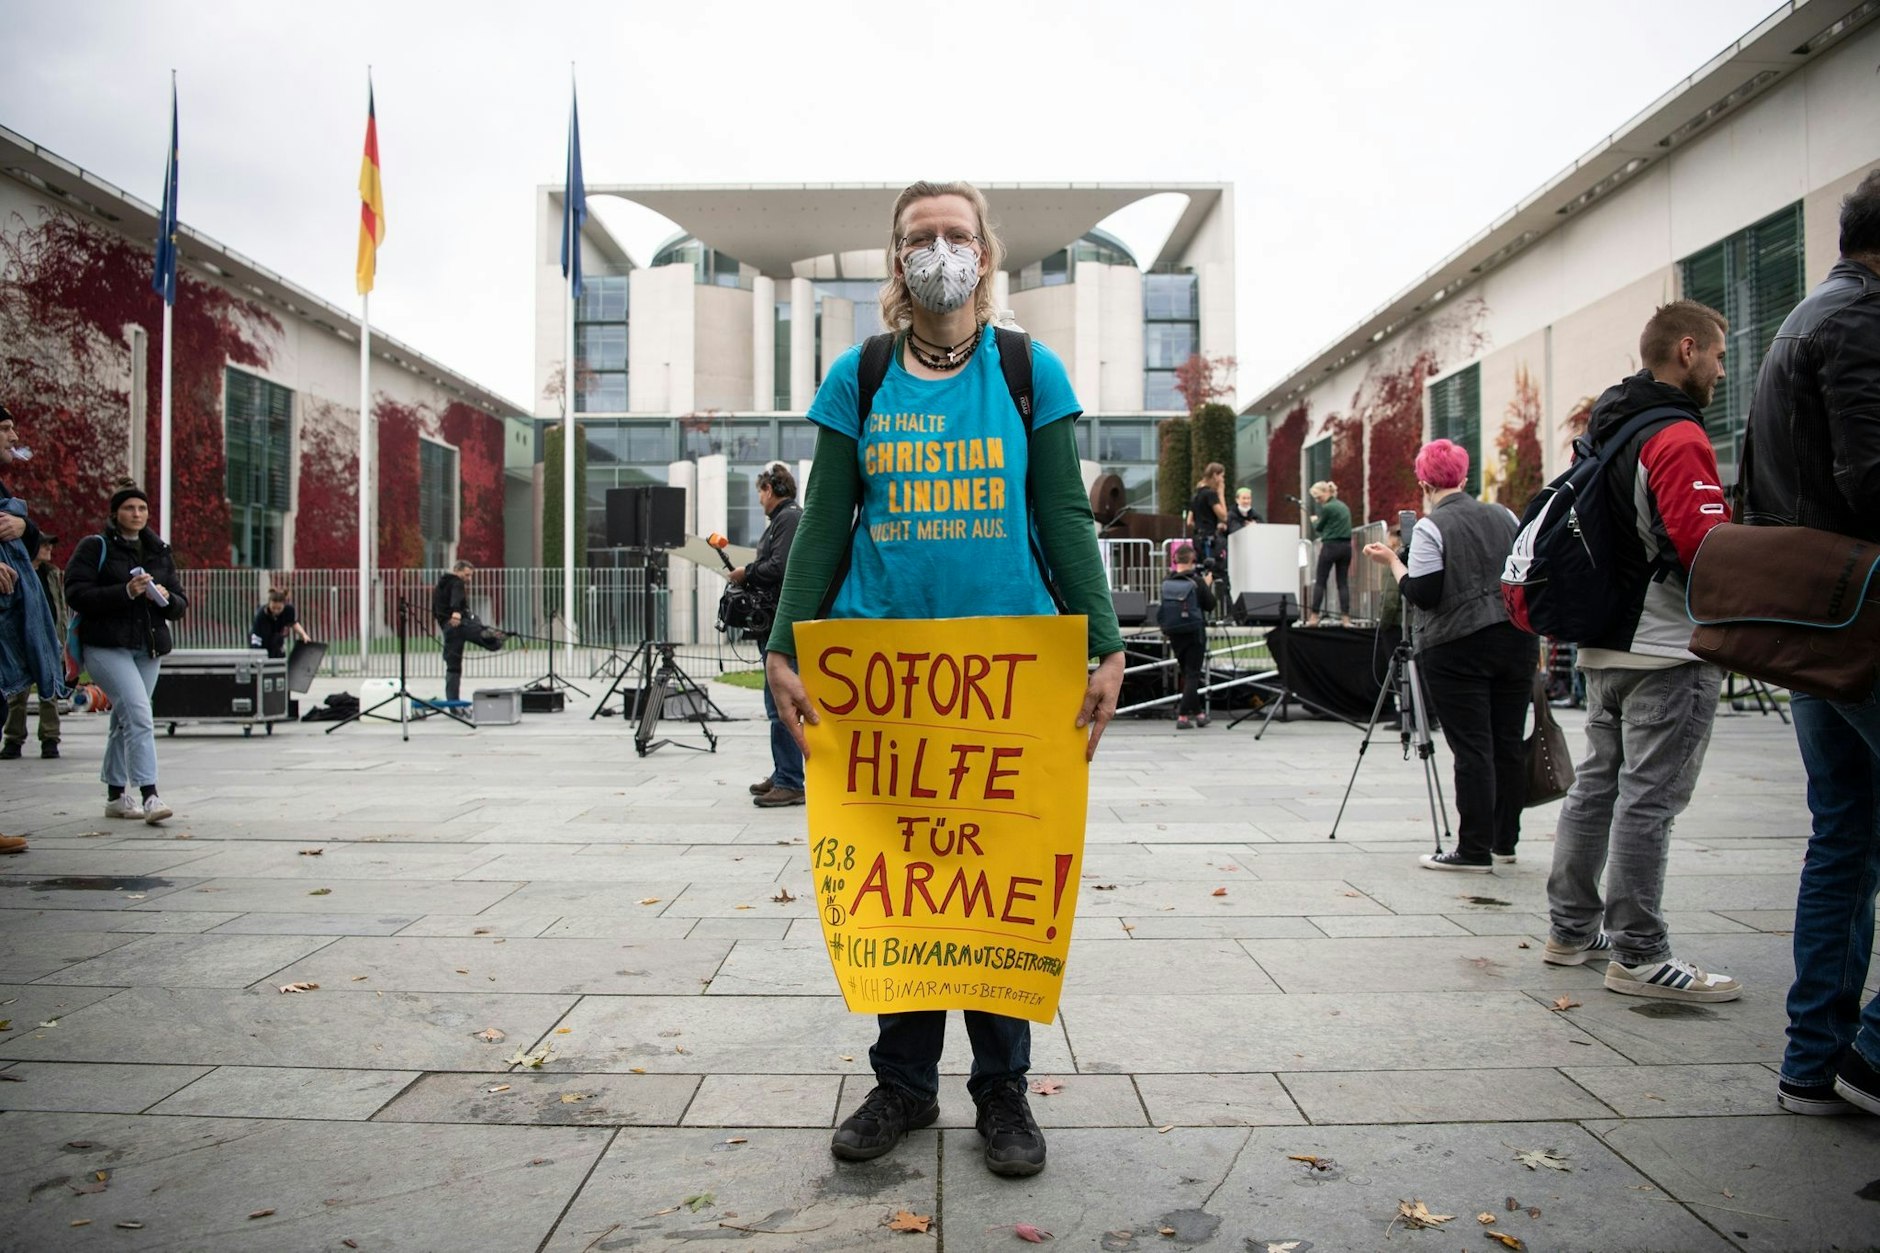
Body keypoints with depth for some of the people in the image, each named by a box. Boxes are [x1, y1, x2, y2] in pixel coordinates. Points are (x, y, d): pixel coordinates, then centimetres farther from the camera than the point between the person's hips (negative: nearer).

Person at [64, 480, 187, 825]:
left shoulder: (159, 550, 15)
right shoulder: (95, 547, 0)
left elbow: (180, 604, 14)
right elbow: (77, 594, -11)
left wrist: (166, 598, -8)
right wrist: (126, 592, -21)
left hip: (149, 647, 6)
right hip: (107, 646, -6)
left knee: (124, 720, 13)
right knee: (139, 715, -19)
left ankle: (116, 796, 23)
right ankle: (149, 796, -23)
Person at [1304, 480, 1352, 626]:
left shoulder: (1327, 507, -11)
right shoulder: (1344, 506, 14)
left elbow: (1318, 528, 0)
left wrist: (1314, 520, 20)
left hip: (1331, 546, -7)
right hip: (1346, 546, 7)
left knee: (1319, 582, 0)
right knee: (1343, 582, 5)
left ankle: (1314, 617, -1)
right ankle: (1346, 618, 0)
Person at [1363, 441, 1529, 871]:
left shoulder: (1430, 528, -9)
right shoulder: (1504, 517, 11)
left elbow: (1423, 596, -13)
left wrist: (1391, 561, -1)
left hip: (1456, 649, -6)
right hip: (1516, 642, 6)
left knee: (1472, 750, -4)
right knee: (1509, 743, 11)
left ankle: (1474, 850, 0)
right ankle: (1504, 841, 21)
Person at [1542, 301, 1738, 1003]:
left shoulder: (1606, 428, 16)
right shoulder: (1677, 437, -14)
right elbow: (1707, 548, -23)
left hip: (1606, 646, 9)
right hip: (1668, 650, -9)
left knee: (1597, 785, 15)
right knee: (1649, 800, -5)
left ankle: (1572, 930, 23)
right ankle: (1639, 957, 1)